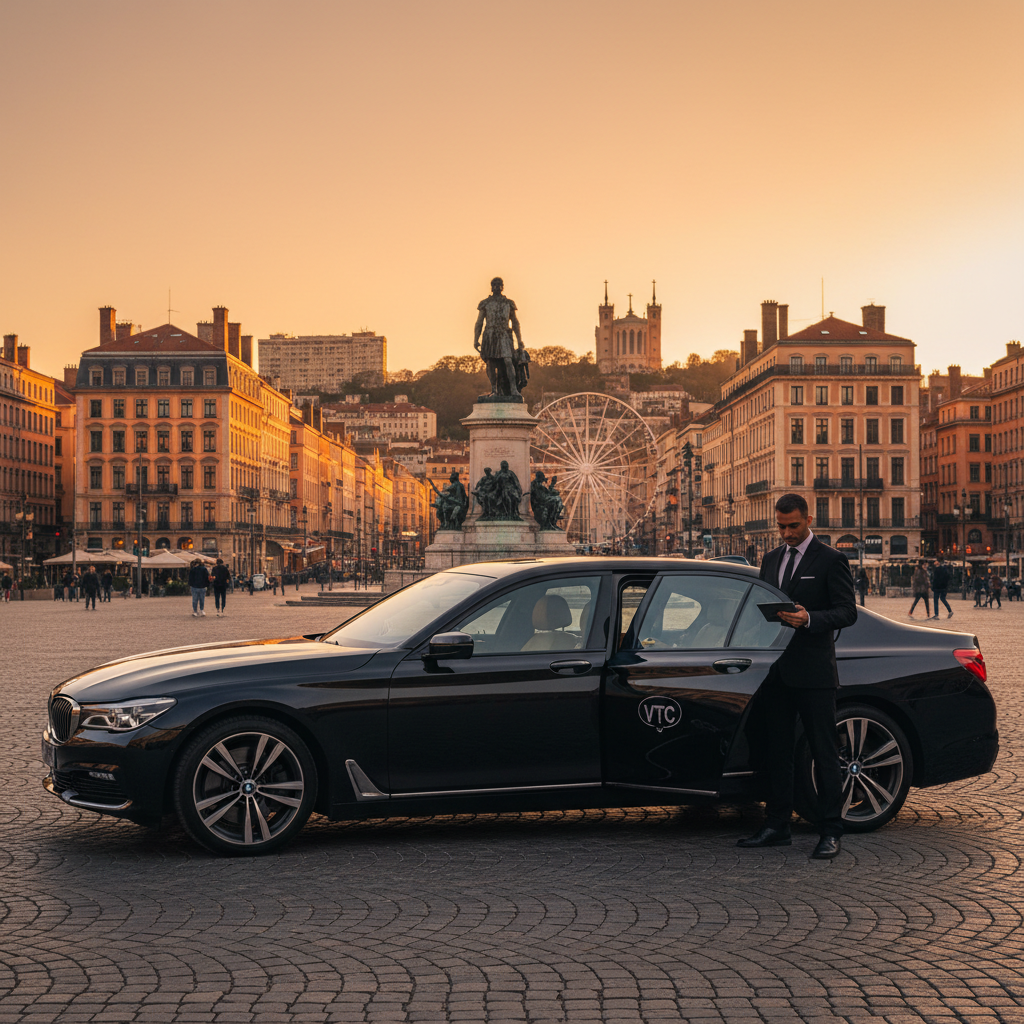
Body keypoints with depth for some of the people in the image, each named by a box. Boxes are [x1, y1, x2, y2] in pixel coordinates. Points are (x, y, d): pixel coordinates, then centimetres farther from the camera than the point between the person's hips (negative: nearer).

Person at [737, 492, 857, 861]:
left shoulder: (830, 560, -4)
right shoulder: (771, 560, 16)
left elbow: (848, 612, -9)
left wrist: (809, 619, -24)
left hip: (813, 671, -6)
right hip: (777, 672, 6)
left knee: (825, 754, -2)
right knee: (777, 751, 11)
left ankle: (830, 833, 2)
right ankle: (777, 827, 18)